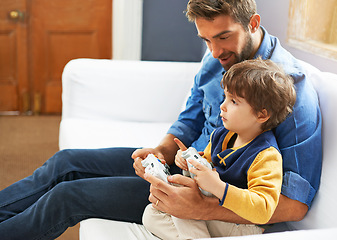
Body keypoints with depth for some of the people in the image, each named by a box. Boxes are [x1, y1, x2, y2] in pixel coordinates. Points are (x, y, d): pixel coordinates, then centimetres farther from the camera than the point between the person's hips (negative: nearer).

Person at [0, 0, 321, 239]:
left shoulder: (291, 85, -25)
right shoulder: (217, 59, -2)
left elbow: (296, 202, -29)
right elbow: (189, 122, 10)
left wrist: (203, 209, -39)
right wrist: (162, 151, -14)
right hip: (182, 162, 7)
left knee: (66, 196, -8)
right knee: (66, 162, 4)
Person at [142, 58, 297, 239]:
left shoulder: (266, 156, -25)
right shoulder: (220, 135, 2)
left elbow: (263, 210, -35)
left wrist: (218, 187, -40)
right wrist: (191, 159, -3)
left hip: (240, 224, -9)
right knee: (151, 214, 0)